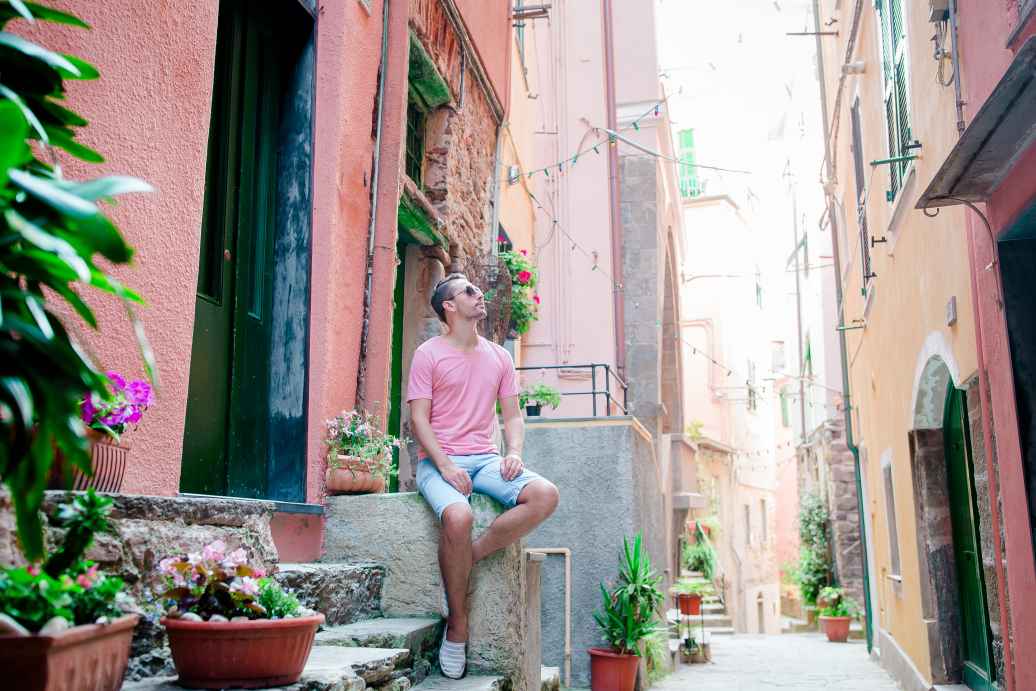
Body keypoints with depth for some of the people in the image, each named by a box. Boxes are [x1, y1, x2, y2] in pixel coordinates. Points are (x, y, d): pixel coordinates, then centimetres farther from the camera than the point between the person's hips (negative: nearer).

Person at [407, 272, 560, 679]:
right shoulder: (428, 354, 2)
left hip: (486, 459, 5)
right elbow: (419, 419, -5)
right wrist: (446, 465, -18)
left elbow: (512, 416, 16)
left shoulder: (499, 357, 17)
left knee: (545, 496, -23)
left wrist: (514, 452, -5)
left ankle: (467, 560, -14)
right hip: (439, 460, -4)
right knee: (458, 516, -36)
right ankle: (457, 623, -16)